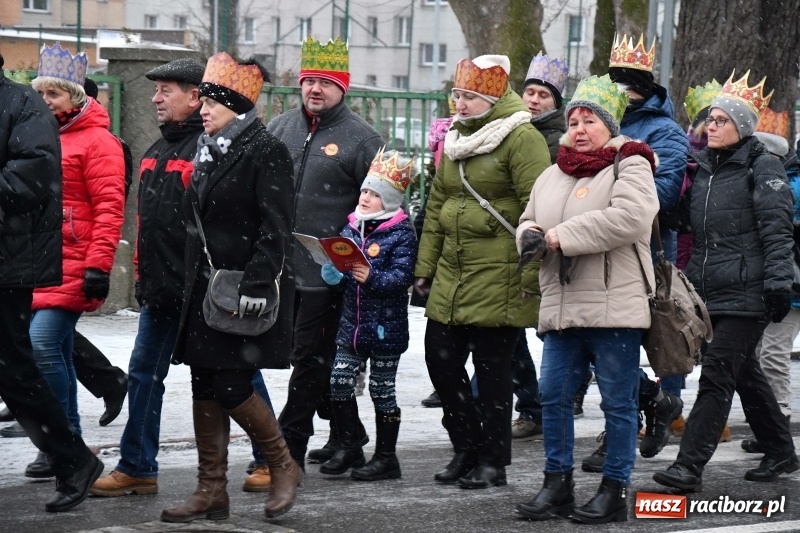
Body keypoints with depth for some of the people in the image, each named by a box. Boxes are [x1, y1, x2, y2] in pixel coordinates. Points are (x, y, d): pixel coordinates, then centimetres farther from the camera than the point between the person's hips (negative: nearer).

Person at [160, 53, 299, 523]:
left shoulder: (266, 150, -10)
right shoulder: (209, 150, 14)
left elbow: (276, 227, -16)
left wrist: (257, 283, -23)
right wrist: (193, 281, 17)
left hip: (242, 292, -8)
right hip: (205, 286, 8)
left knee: (231, 387, -10)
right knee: (204, 387, 7)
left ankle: (283, 466, 11)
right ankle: (212, 489, 13)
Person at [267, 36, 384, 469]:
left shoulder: (361, 138, -5)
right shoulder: (280, 128, 11)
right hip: (284, 265, 6)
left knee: (310, 356, -5)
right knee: (307, 354, 15)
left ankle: (289, 447, -4)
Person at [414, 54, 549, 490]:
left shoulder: (520, 138, -10)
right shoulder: (456, 140, 15)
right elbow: (436, 206, 20)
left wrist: (531, 275, -19)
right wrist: (425, 267, 17)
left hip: (498, 276, -8)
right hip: (452, 274, 8)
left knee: (492, 369, -1)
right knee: (440, 359, 7)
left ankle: (493, 461, 10)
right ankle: (467, 448, 22)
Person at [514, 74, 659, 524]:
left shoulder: (630, 166, -4)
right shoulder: (552, 176, 19)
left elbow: (628, 217, -21)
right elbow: (531, 218, 24)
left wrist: (560, 236, -18)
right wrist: (530, 234, -4)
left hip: (615, 308, -7)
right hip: (561, 309, 7)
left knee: (618, 401, -1)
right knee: (554, 395, 6)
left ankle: (615, 491, 6)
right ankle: (558, 486, 14)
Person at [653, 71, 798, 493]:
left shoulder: (762, 167, -4)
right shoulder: (702, 167, 17)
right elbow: (692, 228, 25)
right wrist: (686, 276, 20)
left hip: (746, 294, -8)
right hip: (710, 291, 8)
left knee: (717, 374, -12)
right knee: (744, 374, 15)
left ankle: (689, 466, -15)